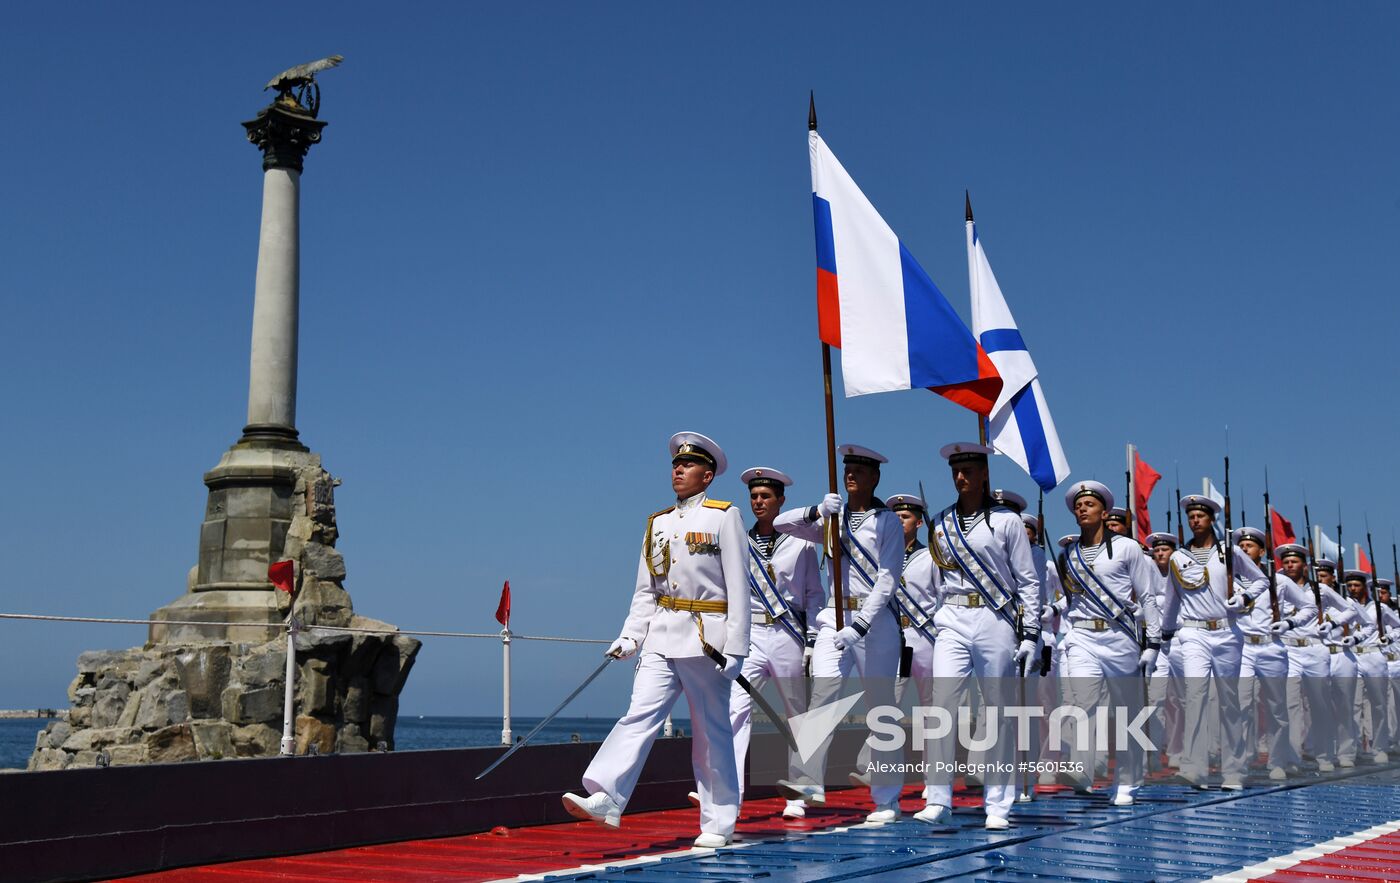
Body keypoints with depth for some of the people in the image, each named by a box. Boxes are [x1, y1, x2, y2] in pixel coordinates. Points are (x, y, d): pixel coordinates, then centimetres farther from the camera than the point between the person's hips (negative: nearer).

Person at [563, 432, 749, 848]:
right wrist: (629, 636, 2)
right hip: (662, 637, 4)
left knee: (710, 733, 3)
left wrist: (735, 647, -11)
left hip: (707, 637, -4)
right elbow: (645, 591, 14)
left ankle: (718, 823, 12)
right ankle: (606, 799, -19)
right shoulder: (658, 523, 15)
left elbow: (738, 587, -5)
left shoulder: (725, 517, 0)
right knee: (639, 715, -10)